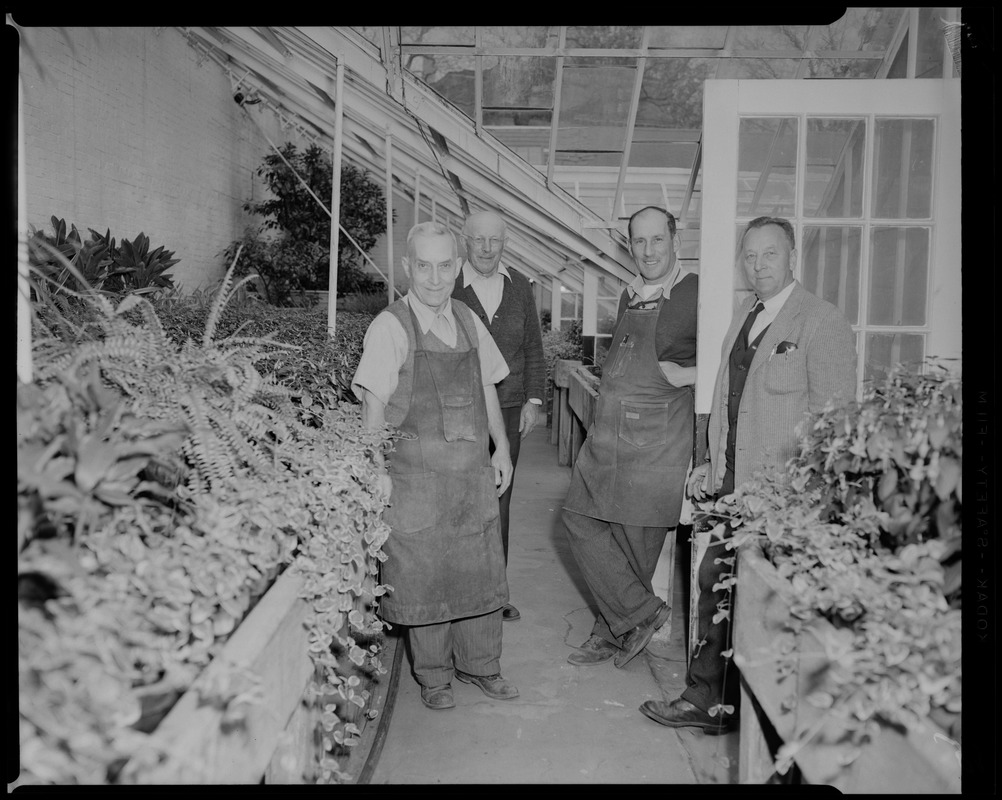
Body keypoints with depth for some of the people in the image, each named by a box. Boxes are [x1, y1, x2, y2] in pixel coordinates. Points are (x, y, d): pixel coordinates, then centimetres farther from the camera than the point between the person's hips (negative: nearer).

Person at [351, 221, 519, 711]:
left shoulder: (468, 322, 9)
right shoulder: (390, 327, -8)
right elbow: (373, 404, -10)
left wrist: (502, 449, 14)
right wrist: (377, 472, -14)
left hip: (474, 469, 5)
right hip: (417, 472, -5)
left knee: (481, 569, 12)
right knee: (423, 574, 4)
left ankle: (479, 665, 31)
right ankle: (433, 675, 24)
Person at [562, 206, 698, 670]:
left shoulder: (698, 295, -8)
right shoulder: (629, 297, 13)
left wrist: (688, 375, -15)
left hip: (657, 443, -7)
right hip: (605, 436, 7)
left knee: (636, 544, 3)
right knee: (581, 523, 6)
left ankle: (614, 632, 23)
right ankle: (641, 614, 19)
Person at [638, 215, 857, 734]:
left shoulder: (823, 323, -8)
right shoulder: (744, 315, 15)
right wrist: (712, 463, 13)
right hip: (731, 486, 7)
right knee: (715, 584, 10)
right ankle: (707, 700, 23)